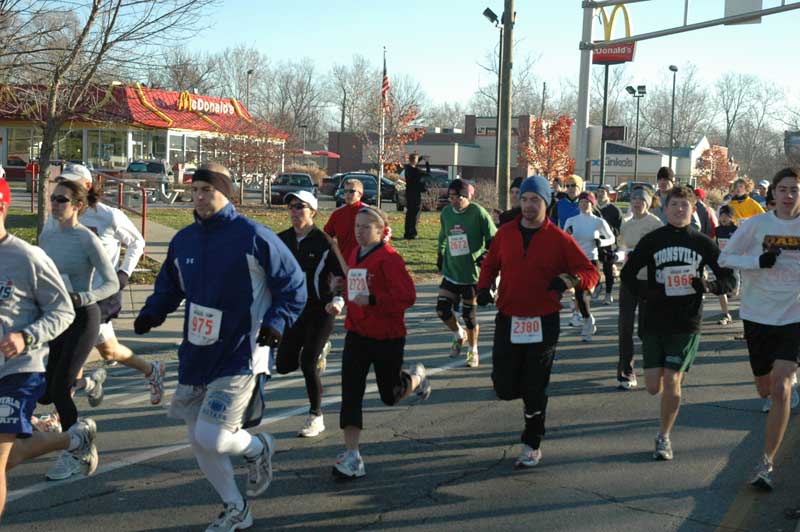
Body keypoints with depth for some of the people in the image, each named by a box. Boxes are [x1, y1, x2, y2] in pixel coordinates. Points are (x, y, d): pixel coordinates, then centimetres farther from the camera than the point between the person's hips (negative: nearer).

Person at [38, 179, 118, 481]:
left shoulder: (87, 239, -14)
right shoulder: (46, 236, 5)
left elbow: (112, 283, -15)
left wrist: (81, 298, -29)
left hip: (83, 319, -6)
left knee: (58, 389, -9)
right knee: (43, 393, 7)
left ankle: (72, 456, 8)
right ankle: (82, 383, 41)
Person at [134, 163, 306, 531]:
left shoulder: (253, 236, -11)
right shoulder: (183, 240, 7)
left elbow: (294, 286, -6)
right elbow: (169, 286, 22)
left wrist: (276, 322, -20)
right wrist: (151, 313, 3)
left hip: (240, 356, -7)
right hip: (195, 357, 7)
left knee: (212, 438, -14)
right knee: (197, 440, 11)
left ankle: (258, 448, 22)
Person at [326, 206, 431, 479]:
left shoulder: (389, 258, -16)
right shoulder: (354, 255, 9)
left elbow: (408, 295, -23)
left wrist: (372, 300, -29)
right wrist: (339, 303, 10)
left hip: (387, 336, -6)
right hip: (357, 334, 6)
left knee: (390, 395, 10)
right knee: (350, 393, -5)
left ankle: (417, 377, 44)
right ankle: (352, 457, -1)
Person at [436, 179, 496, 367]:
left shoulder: (478, 212, -11)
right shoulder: (446, 213, 5)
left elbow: (494, 238, -5)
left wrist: (486, 256, -16)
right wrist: (440, 255, 21)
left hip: (472, 272, -5)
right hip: (451, 271, 5)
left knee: (468, 312, 1)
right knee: (442, 308, -2)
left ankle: (473, 351, 21)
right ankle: (459, 335, 28)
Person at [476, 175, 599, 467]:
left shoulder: (559, 239, -4)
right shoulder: (505, 233, 4)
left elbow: (591, 273, -4)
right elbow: (490, 264, 17)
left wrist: (569, 279, -25)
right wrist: (484, 287, -3)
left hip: (543, 324, -2)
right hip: (507, 321, 3)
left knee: (535, 390, 4)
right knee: (504, 388, 3)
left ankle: (532, 446, 21)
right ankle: (530, 401, 39)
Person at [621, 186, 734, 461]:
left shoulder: (703, 243, 2)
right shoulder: (652, 240, 1)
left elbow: (729, 279, 7)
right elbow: (627, 273, 6)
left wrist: (709, 286, -15)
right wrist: (645, 294, -12)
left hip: (686, 324, -1)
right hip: (654, 322, 1)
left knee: (671, 382, -7)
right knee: (654, 387, 0)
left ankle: (664, 436, 13)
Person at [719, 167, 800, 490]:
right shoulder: (757, 224, -3)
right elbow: (724, 258, 0)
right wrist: (758, 261, -16)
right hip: (758, 315, 1)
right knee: (764, 388, 15)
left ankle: (767, 463, -8)